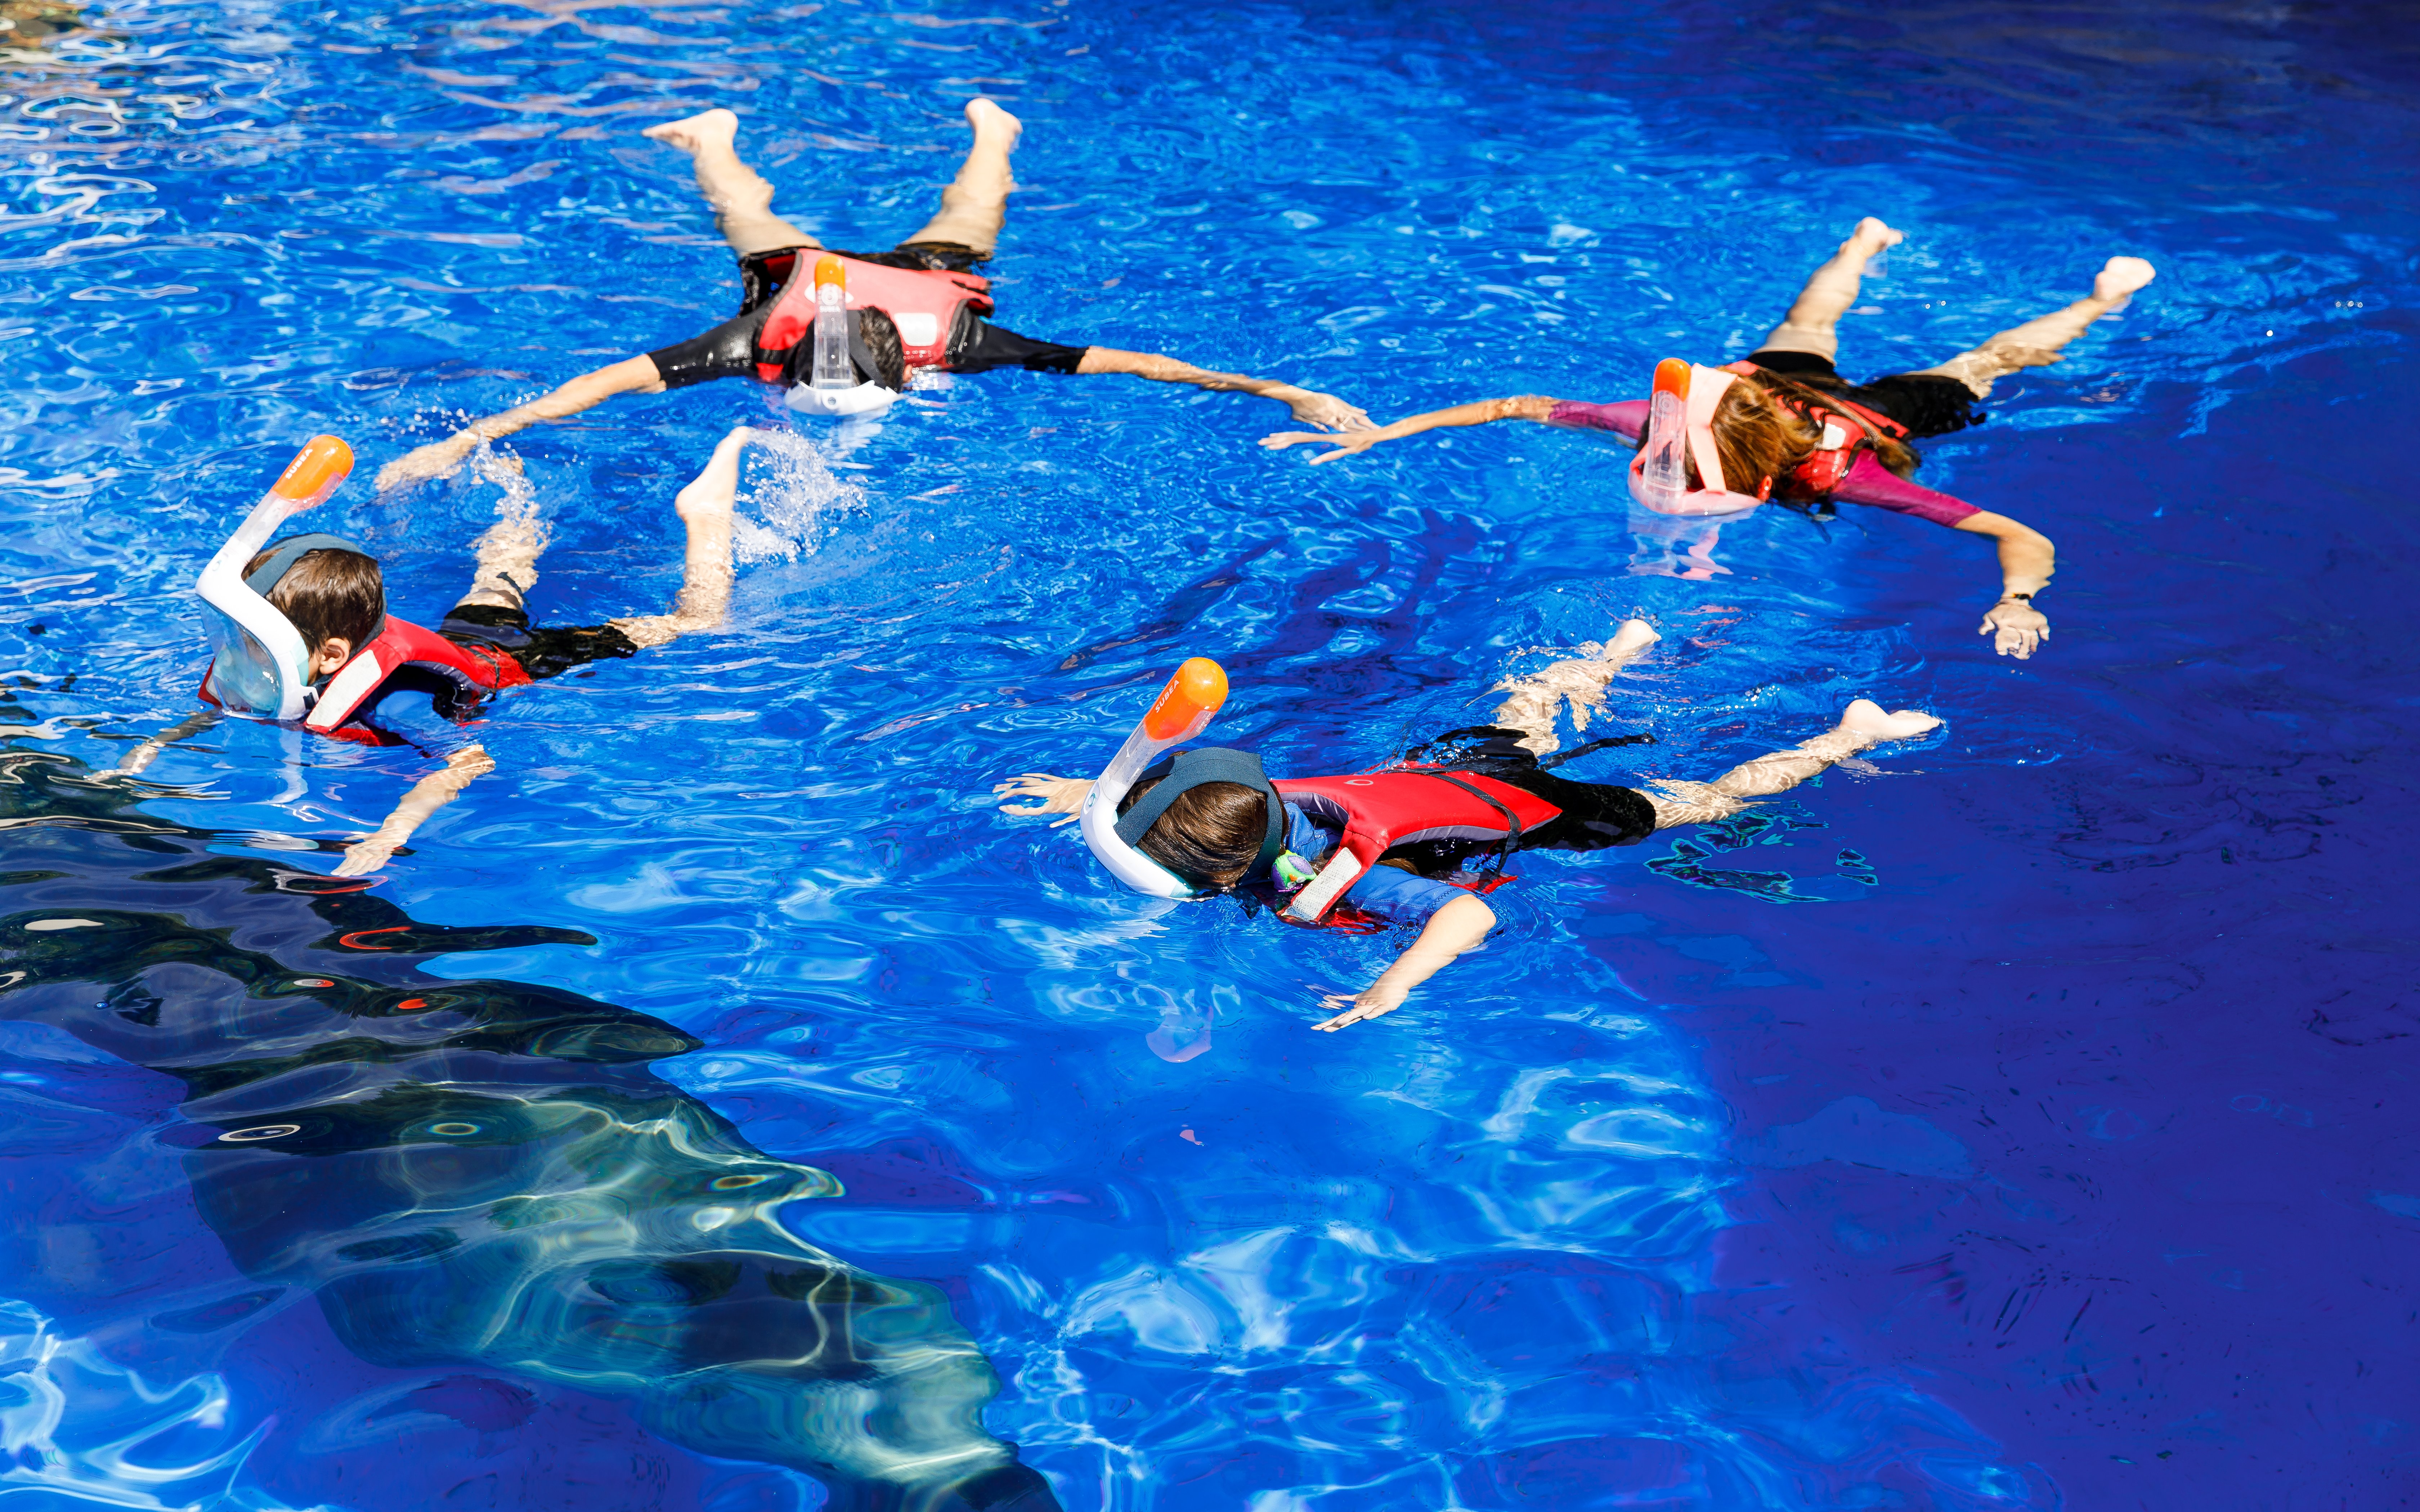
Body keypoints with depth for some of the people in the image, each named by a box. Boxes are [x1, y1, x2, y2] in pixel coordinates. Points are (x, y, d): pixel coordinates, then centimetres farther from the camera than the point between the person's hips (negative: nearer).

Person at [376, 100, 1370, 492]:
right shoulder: (772, 335, -44)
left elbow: (1106, 361, -44)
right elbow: (619, 378, -46)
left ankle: (990, 130, 65)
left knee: (968, 224, 35)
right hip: (795, 265, -1)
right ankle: (713, 140, 64)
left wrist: (1279, 393, -47)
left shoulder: (948, 338, -44)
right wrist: (467, 442, -53)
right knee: (751, 223, 34)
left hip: (929, 269, 1)